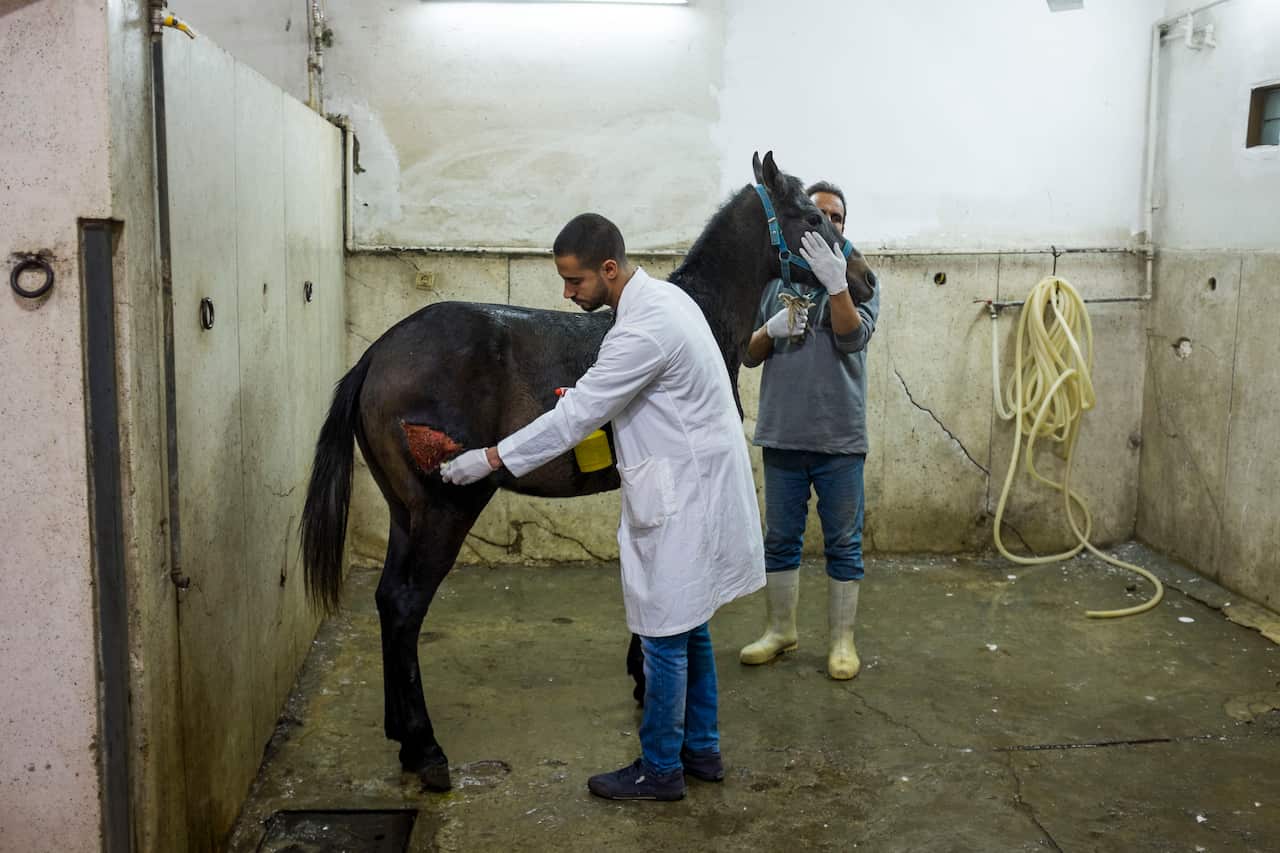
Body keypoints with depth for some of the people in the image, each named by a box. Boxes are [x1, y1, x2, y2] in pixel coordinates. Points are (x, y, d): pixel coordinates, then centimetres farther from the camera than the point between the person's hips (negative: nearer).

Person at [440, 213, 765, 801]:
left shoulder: (645, 329, -25)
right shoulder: (661, 297, 7)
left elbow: (576, 416, -22)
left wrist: (490, 459, -16)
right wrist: (592, 393, 10)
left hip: (680, 498, -10)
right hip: (688, 485, 10)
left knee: (665, 632, 2)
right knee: (687, 624, 18)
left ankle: (660, 769, 16)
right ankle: (701, 750, 30)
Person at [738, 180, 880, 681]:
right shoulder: (774, 279, 5)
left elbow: (853, 338, -17)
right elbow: (749, 354, 4)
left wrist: (836, 282, -30)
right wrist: (772, 329, -17)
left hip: (840, 439, -2)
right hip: (782, 437, 2)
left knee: (843, 544, 7)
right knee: (780, 539, 13)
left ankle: (842, 640, 18)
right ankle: (780, 630, 27)